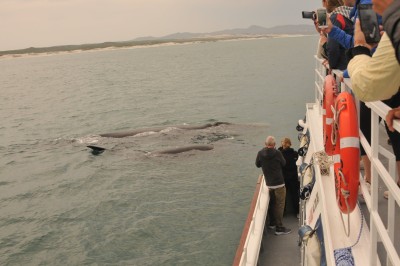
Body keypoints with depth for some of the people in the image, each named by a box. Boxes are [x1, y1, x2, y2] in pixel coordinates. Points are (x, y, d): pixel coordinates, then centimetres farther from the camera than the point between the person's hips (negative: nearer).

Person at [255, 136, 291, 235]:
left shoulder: (260, 153, -6)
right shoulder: (277, 153, -16)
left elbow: (257, 164, 10)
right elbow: (283, 163, 0)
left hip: (268, 183, 5)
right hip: (279, 183, -5)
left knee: (272, 203, 22)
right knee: (279, 205, 1)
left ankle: (272, 223, 34)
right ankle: (279, 228, 2)